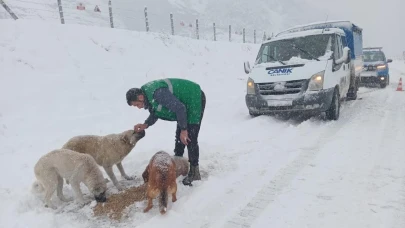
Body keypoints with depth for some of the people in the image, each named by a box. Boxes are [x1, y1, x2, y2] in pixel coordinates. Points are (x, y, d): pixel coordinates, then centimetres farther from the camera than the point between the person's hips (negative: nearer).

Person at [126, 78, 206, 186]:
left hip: (195, 99, -10)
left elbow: (180, 108, -31)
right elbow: (155, 113, 11)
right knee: (179, 136, 16)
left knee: (189, 138, -11)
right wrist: (145, 124, -7)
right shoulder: (148, 93, -1)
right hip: (184, 103, 10)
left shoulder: (158, 93, -32)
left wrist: (183, 129, -24)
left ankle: (194, 173, -2)